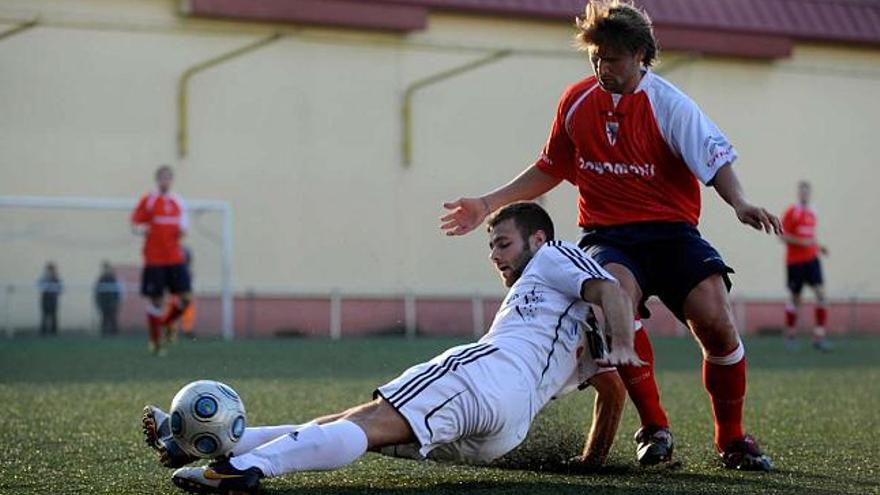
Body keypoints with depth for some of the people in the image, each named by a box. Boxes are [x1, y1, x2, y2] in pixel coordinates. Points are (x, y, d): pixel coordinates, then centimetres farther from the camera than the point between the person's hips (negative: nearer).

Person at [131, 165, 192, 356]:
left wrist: (183, 230, -2)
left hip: (175, 259, 4)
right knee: (155, 301, -1)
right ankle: (155, 342, 11)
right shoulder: (148, 200, 0)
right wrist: (141, 230, -20)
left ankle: (167, 323, 20)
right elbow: (135, 224, 1)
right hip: (154, 259, -4)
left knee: (185, 298, -7)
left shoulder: (178, 202, 12)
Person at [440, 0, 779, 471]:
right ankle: (654, 428, -20)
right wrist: (487, 204, 16)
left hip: (671, 231, -1)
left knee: (715, 321, -22)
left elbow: (715, 158, -16)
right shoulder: (576, 101, 7)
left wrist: (738, 201, -36)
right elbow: (549, 170, 20)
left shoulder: (667, 104, -5)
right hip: (607, 235, 1)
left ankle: (732, 440, 2)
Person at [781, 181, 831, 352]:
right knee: (794, 298, 5)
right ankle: (790, 335, 20)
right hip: (795, 261, -5)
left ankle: (819, 336, -11)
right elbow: (783, 236, -10)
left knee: (821, 293, -10)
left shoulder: (812, 213, 14)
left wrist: (818, 246, 9)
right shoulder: (791, 212, -5)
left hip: (812, 259, 5)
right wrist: (802, 242, -20)